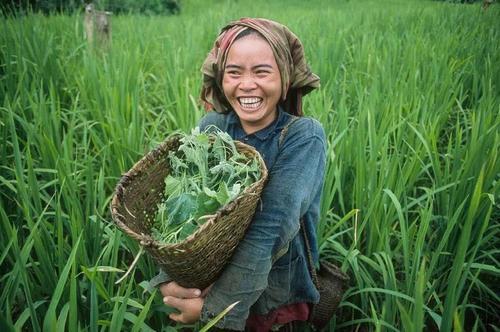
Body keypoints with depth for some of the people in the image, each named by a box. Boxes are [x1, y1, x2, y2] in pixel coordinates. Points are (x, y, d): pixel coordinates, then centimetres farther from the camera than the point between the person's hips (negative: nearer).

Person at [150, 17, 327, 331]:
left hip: (275, 294, -2)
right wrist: (169, 279, -26)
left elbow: (270, 229, -27)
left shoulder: (304, 137, -18)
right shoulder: (212, 126, -7)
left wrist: (214, 305, -27)